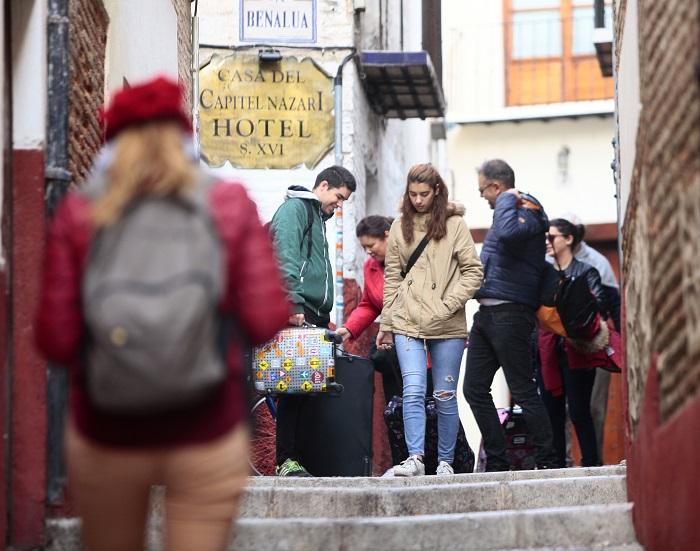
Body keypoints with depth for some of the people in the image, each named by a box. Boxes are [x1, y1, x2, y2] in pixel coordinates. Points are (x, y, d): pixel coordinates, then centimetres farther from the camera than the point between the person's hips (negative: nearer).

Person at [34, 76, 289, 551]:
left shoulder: (79, 214, -4)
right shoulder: (230, 204, -3)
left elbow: (55, 341, -6)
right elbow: (267, 319, -7)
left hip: (105, 436, 1)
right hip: (207, 436, -1)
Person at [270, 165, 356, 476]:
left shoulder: (318, 217, 27)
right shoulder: (294, 208, -3)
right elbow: (285, 257, -16)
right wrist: (293, 304, -24)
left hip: (314, 317, 10)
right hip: (297, 314, -10)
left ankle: (292, 458, 6)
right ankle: (286, 461, -12)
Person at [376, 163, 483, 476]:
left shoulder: (454, 224, 2)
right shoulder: (400, 228, 10)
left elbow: (473, 271, 1)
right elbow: (392, 279, 14)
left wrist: (450, 303, -11)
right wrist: (386, 325, 11)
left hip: (447, 325, -1)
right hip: (407, 324, 1)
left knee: (445, 396, 5)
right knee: (413, 392, -13)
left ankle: (445, 461, 13)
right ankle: (415, 458, -18)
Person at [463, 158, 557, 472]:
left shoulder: (526, 211, -10)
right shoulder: (506, 211, 19)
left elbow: (509, 233, -33)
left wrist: (507, 200, -20)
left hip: (510, 314, -10)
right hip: (487, 313, 10)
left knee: (523, 391, -7)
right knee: (474, 389, 7)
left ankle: (547, 462, 0)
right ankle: (496, 463, 11)